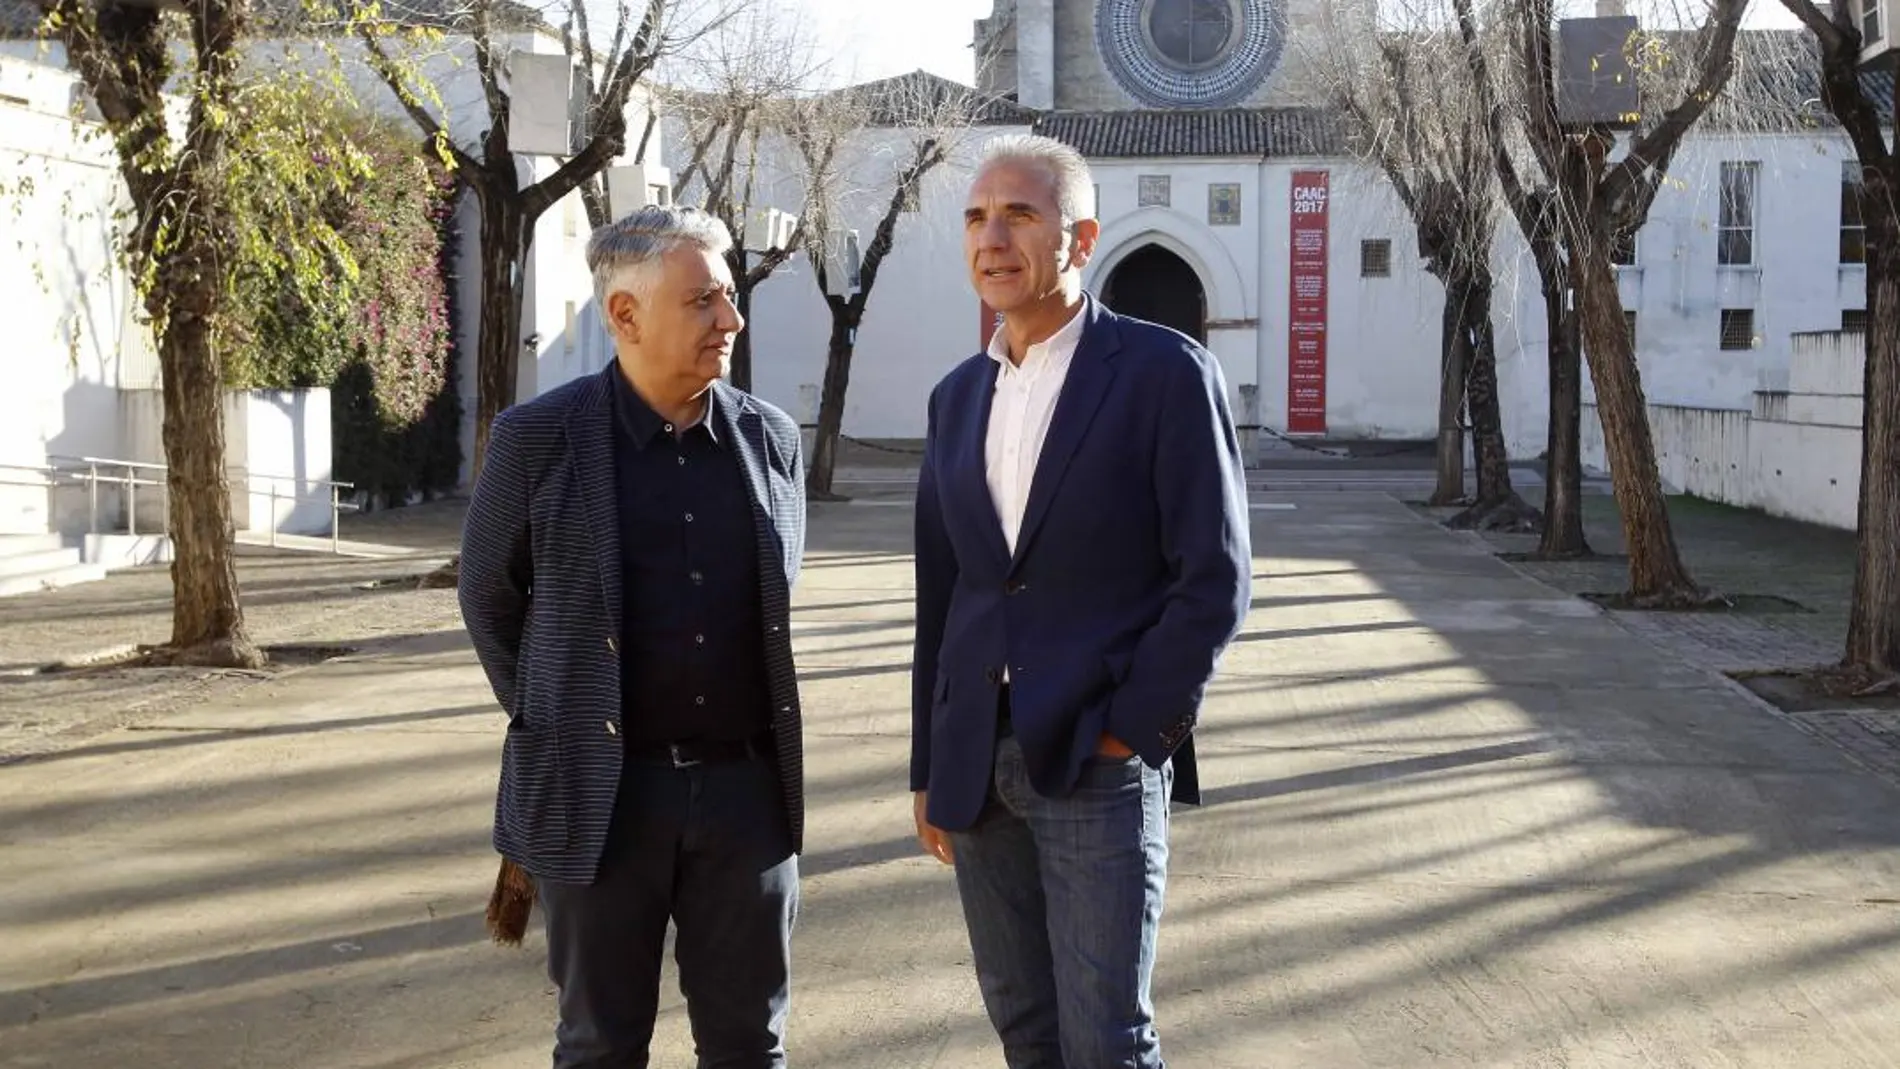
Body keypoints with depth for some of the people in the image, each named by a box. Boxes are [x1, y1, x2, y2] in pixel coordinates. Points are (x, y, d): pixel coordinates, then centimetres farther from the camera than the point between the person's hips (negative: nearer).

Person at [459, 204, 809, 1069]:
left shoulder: (770, 437, 2)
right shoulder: (538, 438, -7)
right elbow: (487, 596, 5)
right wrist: (553, 719, 7)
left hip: (747, 785, 3)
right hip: (599, 790, -2)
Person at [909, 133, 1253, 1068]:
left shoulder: (1165, 371, -8)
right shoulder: (958, 395, 10)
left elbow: (1215, 576, -10)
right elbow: (941, 592, 13)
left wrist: (1132, 732, -13)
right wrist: (930, 766, 13)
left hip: (1100, 760, -5)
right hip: (978, 763, 6)